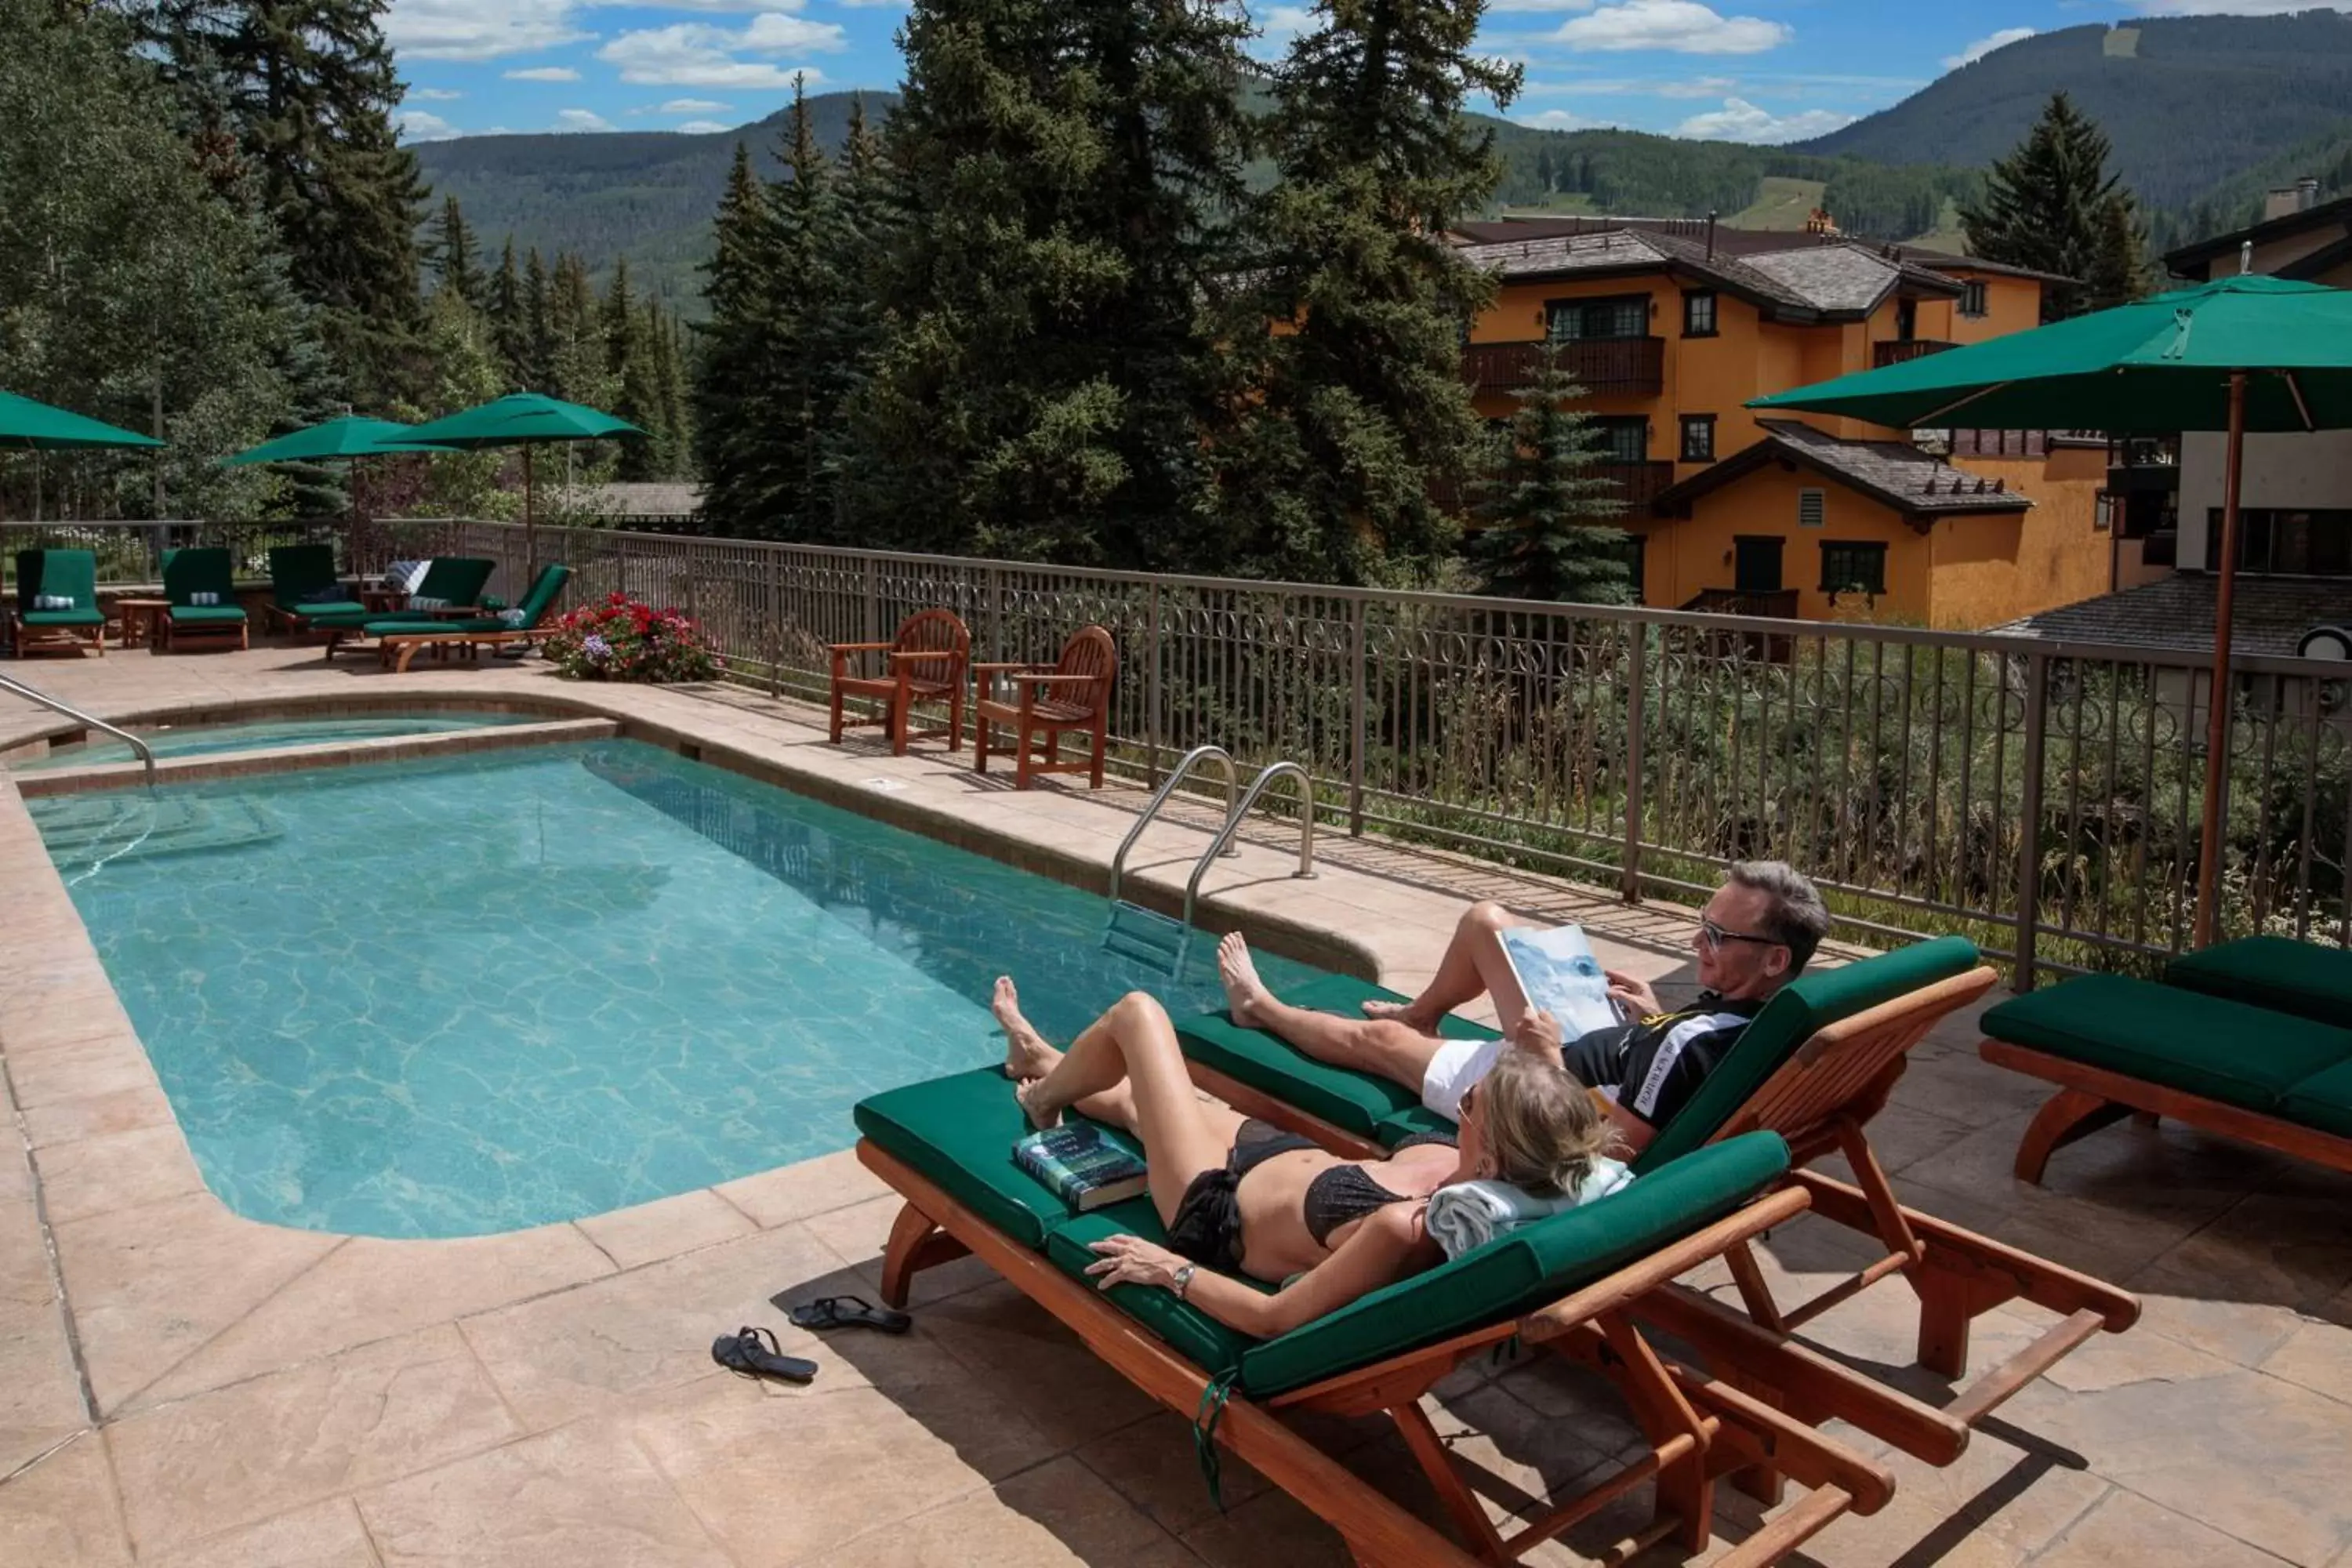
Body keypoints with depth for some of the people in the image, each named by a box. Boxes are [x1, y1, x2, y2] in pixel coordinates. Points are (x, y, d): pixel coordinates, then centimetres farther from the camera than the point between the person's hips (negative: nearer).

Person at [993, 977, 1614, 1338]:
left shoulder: (1403, 1229, -45)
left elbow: (1273, 1318, -36)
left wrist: (1170, 1270, -26)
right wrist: (1550, 1056, -10)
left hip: (1220, 1210, -7)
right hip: (1280, 1154, 7)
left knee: (1135, 1012, 5)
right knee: (1137, 1096, 31)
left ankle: (1045, 1096, 40)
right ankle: (1046, 1061, 68)